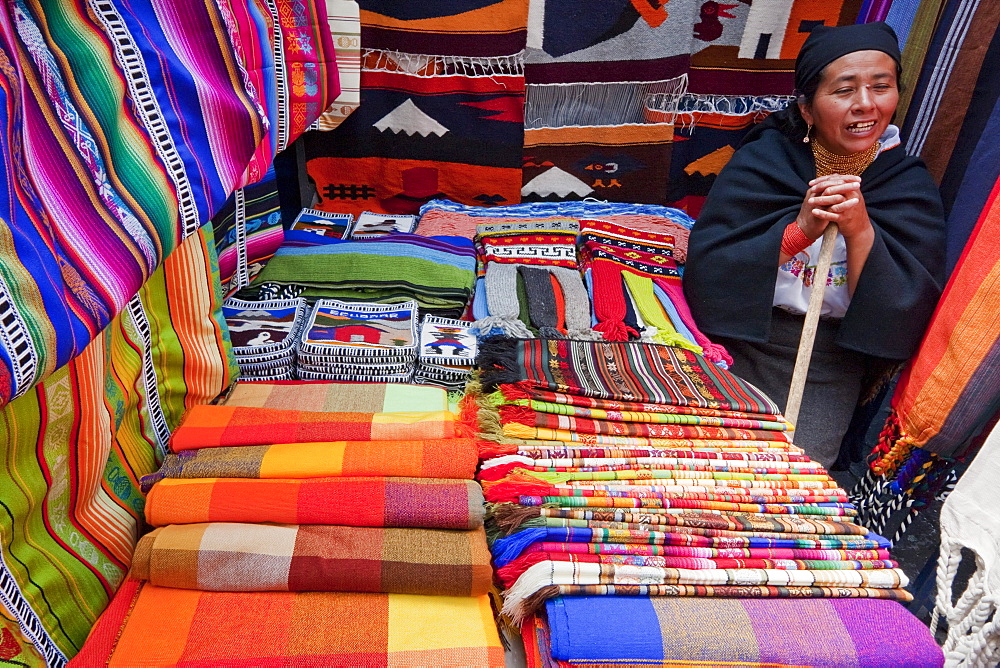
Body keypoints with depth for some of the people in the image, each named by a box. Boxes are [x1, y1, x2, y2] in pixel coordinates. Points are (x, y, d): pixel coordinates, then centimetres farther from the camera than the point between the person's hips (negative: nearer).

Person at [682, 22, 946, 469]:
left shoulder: (910, 185, -1)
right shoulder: (762, 159, -6)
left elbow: (911, 316, -10)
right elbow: (704, 272, -15)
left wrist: (861, 231, -23)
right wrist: (798, 230, -26)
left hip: (828, 367, 1)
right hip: (738, 341, -1)